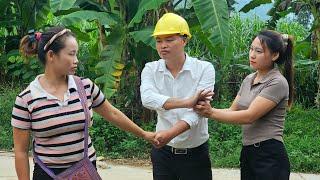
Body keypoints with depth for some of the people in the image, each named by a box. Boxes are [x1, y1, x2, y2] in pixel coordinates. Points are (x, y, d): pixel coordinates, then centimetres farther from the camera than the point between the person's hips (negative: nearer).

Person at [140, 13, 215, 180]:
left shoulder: (204, 69, -10)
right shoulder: (151, 69, -2)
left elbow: (198, 111, -20)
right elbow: (147, 98, -23)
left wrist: (170, 133, -34)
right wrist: (186, 102, -33)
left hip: (195, 153, -2)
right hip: (162, 152, 2)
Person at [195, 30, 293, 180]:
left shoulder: (278, 83, -13)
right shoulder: (248, 79, 12)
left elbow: (249, 116, -19)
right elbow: (232, 111, 9)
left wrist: (211, 113, -17)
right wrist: (206, 109, -9)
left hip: (270, 157, -7)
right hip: (247, 153, 7)